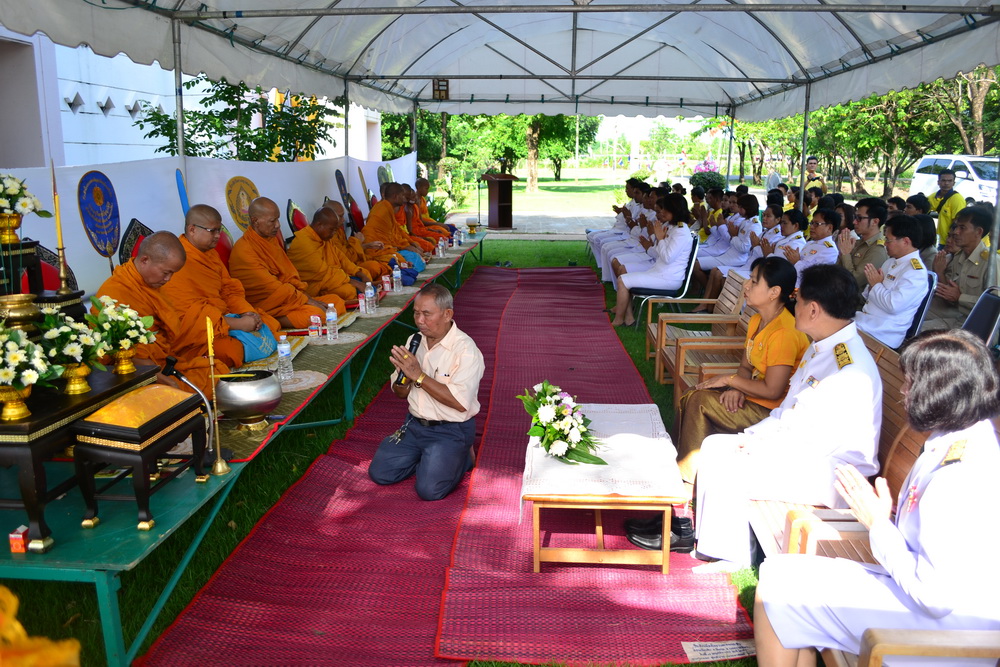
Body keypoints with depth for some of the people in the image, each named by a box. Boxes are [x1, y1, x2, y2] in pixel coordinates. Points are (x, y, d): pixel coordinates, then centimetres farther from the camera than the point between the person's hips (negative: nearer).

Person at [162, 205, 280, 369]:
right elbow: (189, 312, -24)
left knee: (271, 324, 6)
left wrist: (248, 313, -5)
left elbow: (229, 288, 16)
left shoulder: (211, 253, 12)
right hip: (197, 330, -10)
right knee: (230, 349, -35)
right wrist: (237, 324, -24)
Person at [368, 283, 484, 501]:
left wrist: (418, 375, -24)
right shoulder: (415, 341, 4)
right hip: (415, 424, 7)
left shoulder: (466, 350, -18)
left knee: (429, 489, -19)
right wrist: (404, 375, -14)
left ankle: (460, 457, 9)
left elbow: (460, 402, -26)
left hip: (451, 431, -6)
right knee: (379, 473, -2)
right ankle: (428, 458, 17)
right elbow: (400, 393, 11)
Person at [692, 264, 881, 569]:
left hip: (827, 471, -10)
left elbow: (818, 441, -25)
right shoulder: (821, 347, 6)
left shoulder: (851, 372, -26)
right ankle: (720, 546, 8)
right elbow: (789, 410, 13)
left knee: (728, 469, -21)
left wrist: (758, 448, -16)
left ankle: (731, 556, 1)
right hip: (800, 447, 10)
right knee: (715, 446, 2)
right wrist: (753, 436, 0)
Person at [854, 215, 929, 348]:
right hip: (864, 317, 9)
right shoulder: (891, 262, 15)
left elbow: (894, 305, -24)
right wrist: (872, 284, -5)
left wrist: (876, 285, -9)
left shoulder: (916, 272, -13)